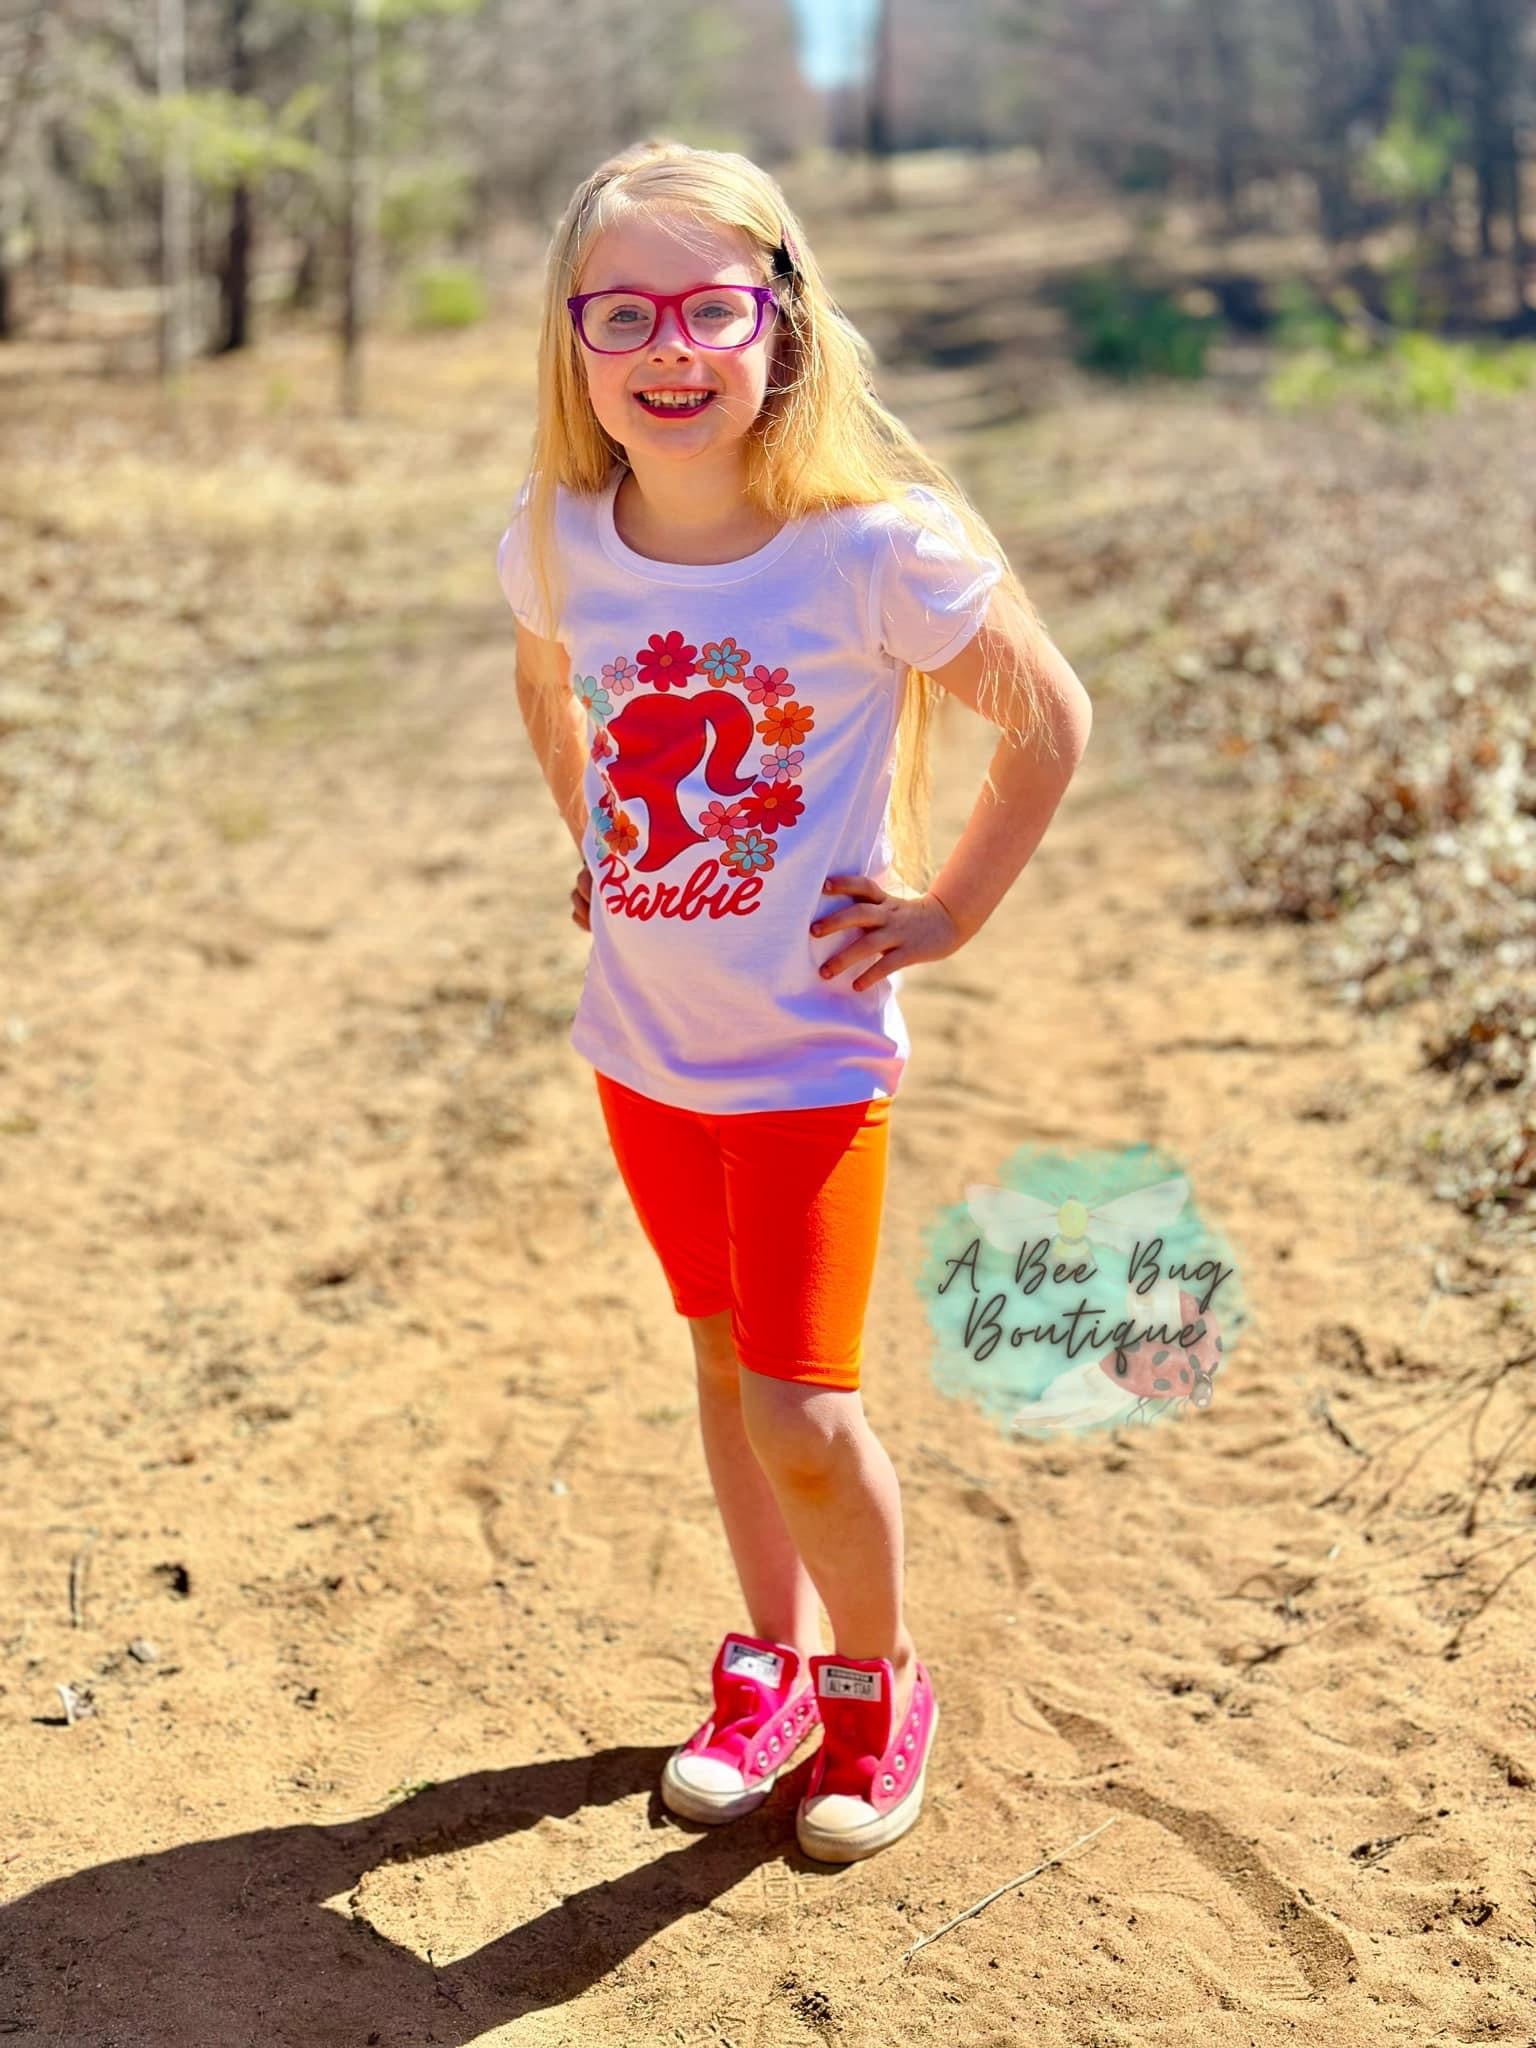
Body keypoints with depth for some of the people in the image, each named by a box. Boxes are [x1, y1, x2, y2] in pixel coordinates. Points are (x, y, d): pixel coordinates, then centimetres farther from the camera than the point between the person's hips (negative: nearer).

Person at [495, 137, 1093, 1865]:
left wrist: (946, 913, -7)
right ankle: (772, 1662, 38)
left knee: (802, 1420, -5)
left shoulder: (879, 544, -21)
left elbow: (1049, 721, -8)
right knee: (724, 1356, 19)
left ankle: (877, 1684, 24)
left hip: (809, 1051, -4)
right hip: (642, 1039, 5)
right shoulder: (557, 538, -7)